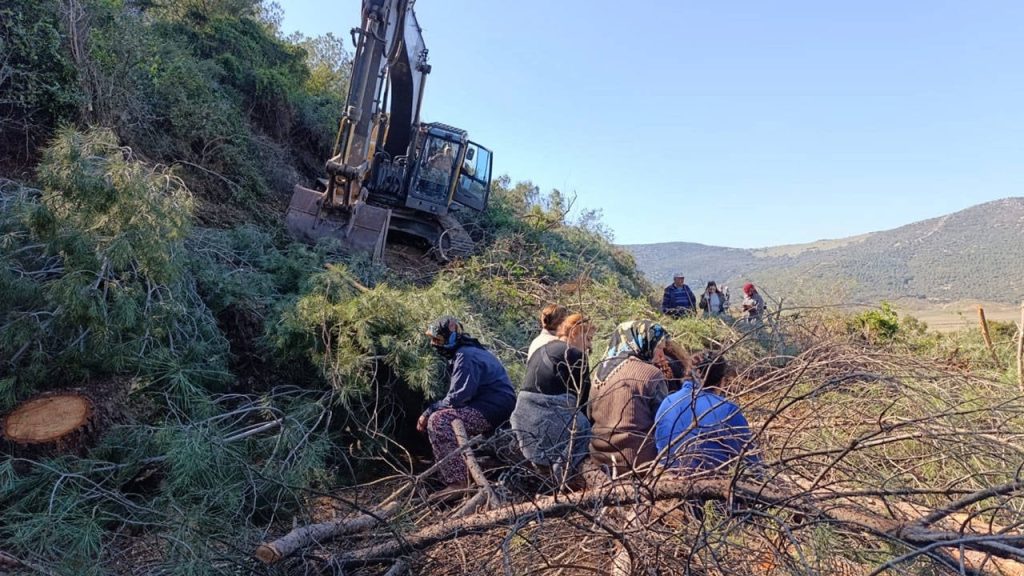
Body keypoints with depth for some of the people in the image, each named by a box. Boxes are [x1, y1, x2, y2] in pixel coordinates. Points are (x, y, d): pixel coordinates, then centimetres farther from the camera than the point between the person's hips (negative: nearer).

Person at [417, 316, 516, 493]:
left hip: (492, 410, -11)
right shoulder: (466, 351, 17)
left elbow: (457, 397, -23)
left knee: (438, 421, -21)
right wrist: (430, 412, 7)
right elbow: (457, 394, 18)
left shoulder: (466, 357, -16)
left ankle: (457, 483, -23)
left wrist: (428, 412, -11)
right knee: (444, 417, 16)